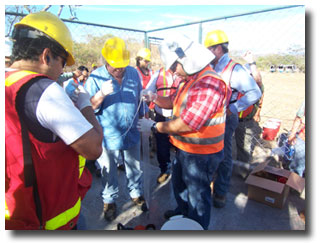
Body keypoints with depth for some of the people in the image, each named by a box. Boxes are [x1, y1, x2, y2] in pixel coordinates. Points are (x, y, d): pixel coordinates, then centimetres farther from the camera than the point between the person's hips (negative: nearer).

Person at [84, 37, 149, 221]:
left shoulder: (133, 73, -1)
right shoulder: (95, 78, -12)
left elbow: (140, 98, 11)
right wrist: (102, 93, -32)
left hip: (132, 133, 3)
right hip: (108, 136, -2)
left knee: (135, 168, 21)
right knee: (109, 172, 16)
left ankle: (137, 193, 46)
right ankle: (109, 200, 41)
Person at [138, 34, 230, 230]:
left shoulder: (209, 83, -28)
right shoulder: (188, 80, 6)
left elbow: (186, 124, -30)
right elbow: (174, 102, 15)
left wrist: (154, 126, -17)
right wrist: (154, 97, -5)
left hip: (201, 154, -10)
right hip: (185, 148, 10)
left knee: (198, 195, 13)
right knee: (179, 183, 29)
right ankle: (184, 212, 56)